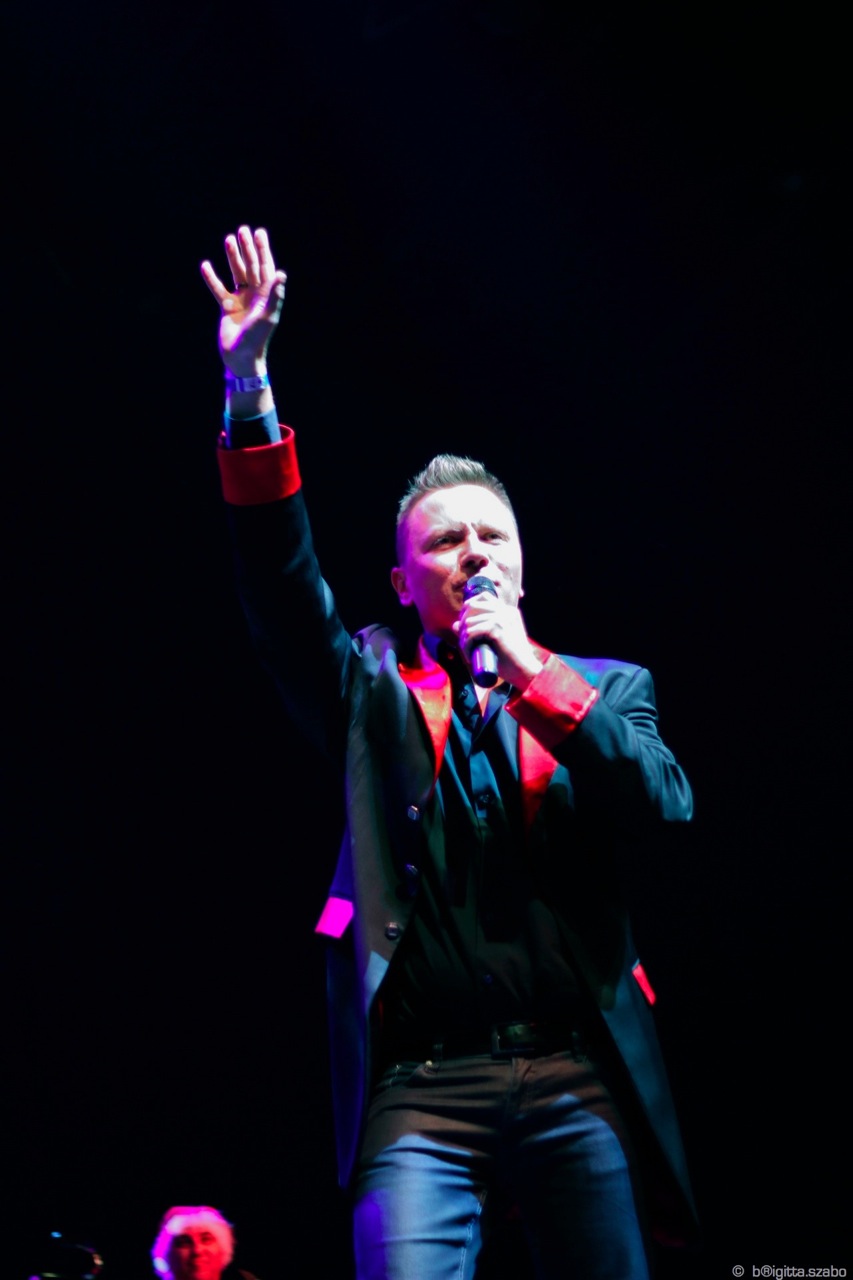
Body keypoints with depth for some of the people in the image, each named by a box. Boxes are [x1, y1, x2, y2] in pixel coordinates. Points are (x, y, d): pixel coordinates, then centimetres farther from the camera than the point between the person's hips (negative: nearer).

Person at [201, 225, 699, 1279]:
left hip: (582, 1078, 1)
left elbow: (668, 805, -1)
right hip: (422, 1086, -1)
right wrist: (248, 389, -10)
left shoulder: (604, 689, 15)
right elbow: (282, 587, -1)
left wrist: (532, 668, -5)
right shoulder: (374, 690, 14)